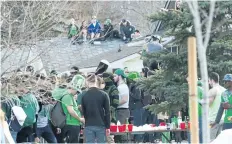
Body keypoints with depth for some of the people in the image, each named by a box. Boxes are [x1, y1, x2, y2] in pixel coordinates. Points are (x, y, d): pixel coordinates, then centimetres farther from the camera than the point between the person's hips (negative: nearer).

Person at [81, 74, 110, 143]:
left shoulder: (84, 96, 1)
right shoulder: (103, 95, -3)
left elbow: (84, 112, 8)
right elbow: (107, 112, -3)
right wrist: (107, 126, 3)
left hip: (88, 126, 1)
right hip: (101, 125, -1)